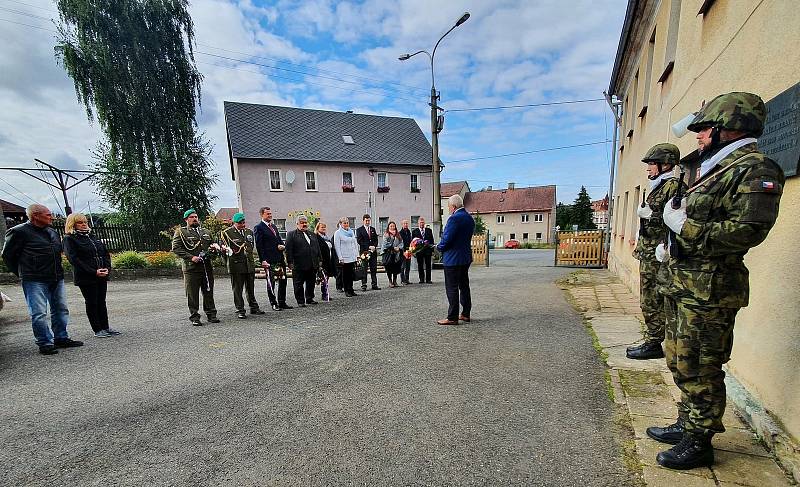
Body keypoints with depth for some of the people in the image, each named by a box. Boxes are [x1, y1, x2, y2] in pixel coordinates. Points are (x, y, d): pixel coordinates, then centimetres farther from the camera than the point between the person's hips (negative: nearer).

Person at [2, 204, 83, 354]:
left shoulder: (53, 232, 13)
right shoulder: (19, 232, -7)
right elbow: (8, 256, -1)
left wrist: (57, 271, 16)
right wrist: (23, 274, 4)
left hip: (57, 279, 6)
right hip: (35, 281, -6)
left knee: (61, 309, 11)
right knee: (39, 313, -3)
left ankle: (61, 338, 22)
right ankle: (45, 343, 6)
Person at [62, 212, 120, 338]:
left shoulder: (93, 237, 15)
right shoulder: (69, 239, -3)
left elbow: (106, 253, 14)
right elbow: (73, 259, -12)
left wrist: (107, 268, -3)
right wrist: (94, 272, -18)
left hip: (102, 275, 5)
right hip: (86, 278, -5)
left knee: (101, 302, 11)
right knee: (91, 303, 3)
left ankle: (106, 327, 19)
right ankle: (97, 330, 11)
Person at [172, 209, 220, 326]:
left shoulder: (205, 232, 19)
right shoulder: (180, 232, 3)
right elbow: (176, 248, -5)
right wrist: (191, 257, -15)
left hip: (207, 267, 4)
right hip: (191, 268, -4)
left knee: (208, 292, 9)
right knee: (192, 294, 1)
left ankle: (211, 314, 18)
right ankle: (194, 317, 12)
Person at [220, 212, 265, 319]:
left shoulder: (249, 231, 13)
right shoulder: (226, 233, -4)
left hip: (249, 264, 5)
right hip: (236, 265, -4)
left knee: (251, 288, 13)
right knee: (237, 289, 2)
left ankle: (254, 307, 24)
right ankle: (240, 311, 12)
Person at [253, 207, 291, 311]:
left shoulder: (274, 226, 19)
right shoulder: (258, 228, -5)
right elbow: (259, 246, -10)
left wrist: (282, 246, 1)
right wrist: (263, 260, -16)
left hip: (280, 258, 8)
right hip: (269, 260, -7)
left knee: (283, 281, 10)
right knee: (271, 282, 2)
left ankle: (282, 303, 20)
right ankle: (274, 304, 13)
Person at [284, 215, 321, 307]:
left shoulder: (312, 234, 17)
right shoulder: (292, 234, 0)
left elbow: (317, 248, 19)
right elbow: (288, 249, -6)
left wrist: (319, 261, 13)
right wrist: (290, 262, -12)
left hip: (313, 265, 5)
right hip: (299, 265, -5)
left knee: (311, 283, 12)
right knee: (298, 284, 3)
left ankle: (309, 299, 25)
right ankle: (300, 301, 13)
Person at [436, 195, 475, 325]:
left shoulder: (454, 218, -19)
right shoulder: (469, 218, 10)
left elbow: (447, 239, -22)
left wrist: (439, 247, -2)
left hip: (453, 258, -9)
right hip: (466, 257, 9)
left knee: (452, 288, -2)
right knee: (464, 286, 16)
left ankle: (452, 317, 5)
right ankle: (466, 314, 25)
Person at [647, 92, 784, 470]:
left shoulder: (754, 169, -10)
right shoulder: (715, 170, 19)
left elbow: (748, 229, -22)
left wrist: (683, 225, -17)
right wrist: (671, 247, 12)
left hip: (709, 288, -10)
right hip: (683, 283, 10)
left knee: (699, 370, 2)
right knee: (679, 363, 18)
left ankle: (699, 444, 17)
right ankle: (686, 426, 33)